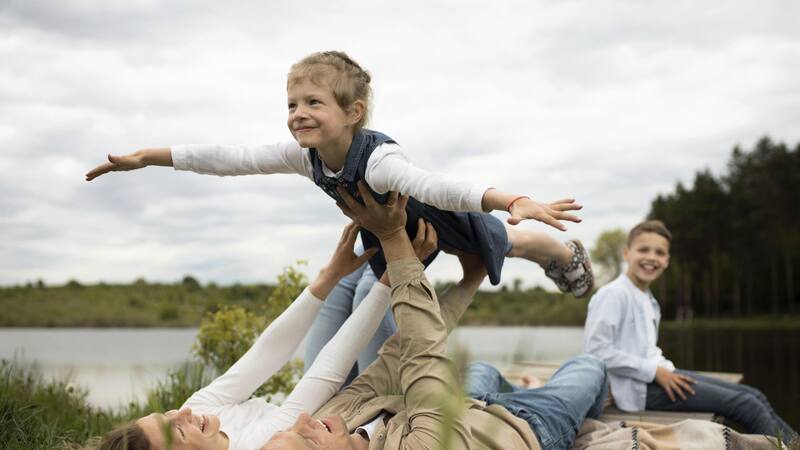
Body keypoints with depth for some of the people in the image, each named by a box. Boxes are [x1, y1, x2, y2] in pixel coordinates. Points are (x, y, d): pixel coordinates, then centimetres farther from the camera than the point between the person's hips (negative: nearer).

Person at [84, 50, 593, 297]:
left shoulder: (378, 159, -48)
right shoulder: (304, 155, -27)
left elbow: (435, 186, -65)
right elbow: (231, 159, -26)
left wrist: (515, 202, -80)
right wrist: (146, 156, -28)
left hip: (442, 214, -5)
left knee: (508, 245, 18)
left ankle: (567, 254, 48)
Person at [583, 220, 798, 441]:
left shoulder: (648, 299, 16)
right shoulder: (613, 295, -13)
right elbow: (596, 349, -22)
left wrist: (665, 369, 1)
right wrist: (654, 371, -18)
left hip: (657, 375, 9)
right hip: (639, 388, -9)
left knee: (754, 397, 5)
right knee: (746, 405, -11)